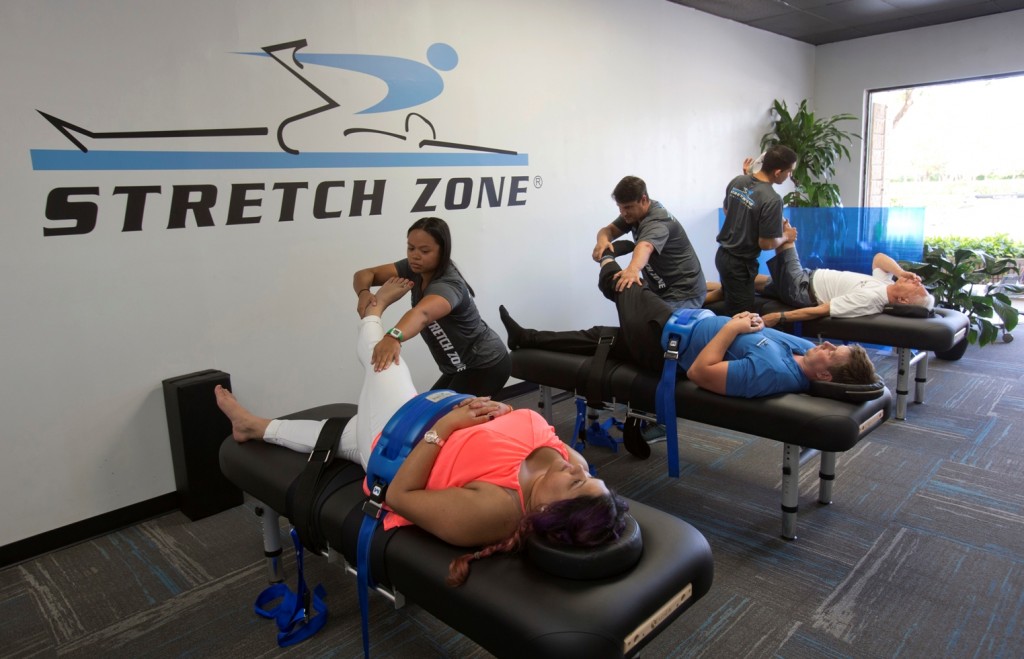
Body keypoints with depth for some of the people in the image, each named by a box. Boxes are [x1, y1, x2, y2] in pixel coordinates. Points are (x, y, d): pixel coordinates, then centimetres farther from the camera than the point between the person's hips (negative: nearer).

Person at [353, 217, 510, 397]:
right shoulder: (414, 268, -8)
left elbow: (422, 313, -53)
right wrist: (364, 293, -33)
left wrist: (393, 337, -73)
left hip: (486, 365, -8)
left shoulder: (449, 285, -31)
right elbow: (365, 274, -10)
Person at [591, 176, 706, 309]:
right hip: (662, 291, 9)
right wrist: (603, 239, -28)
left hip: (682, 293, -9)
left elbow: (645, 246, -46)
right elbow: (610, 230, -3)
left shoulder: (657, 221, -26)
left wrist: (633, 269, -67)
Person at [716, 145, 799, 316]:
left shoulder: (737, 181, -3)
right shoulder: (772, 199, -25)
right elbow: (766, 243, -19)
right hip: (740, 264, -8)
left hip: (723, 255, 8)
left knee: (730, 311, 23)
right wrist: (786, 237, 2)